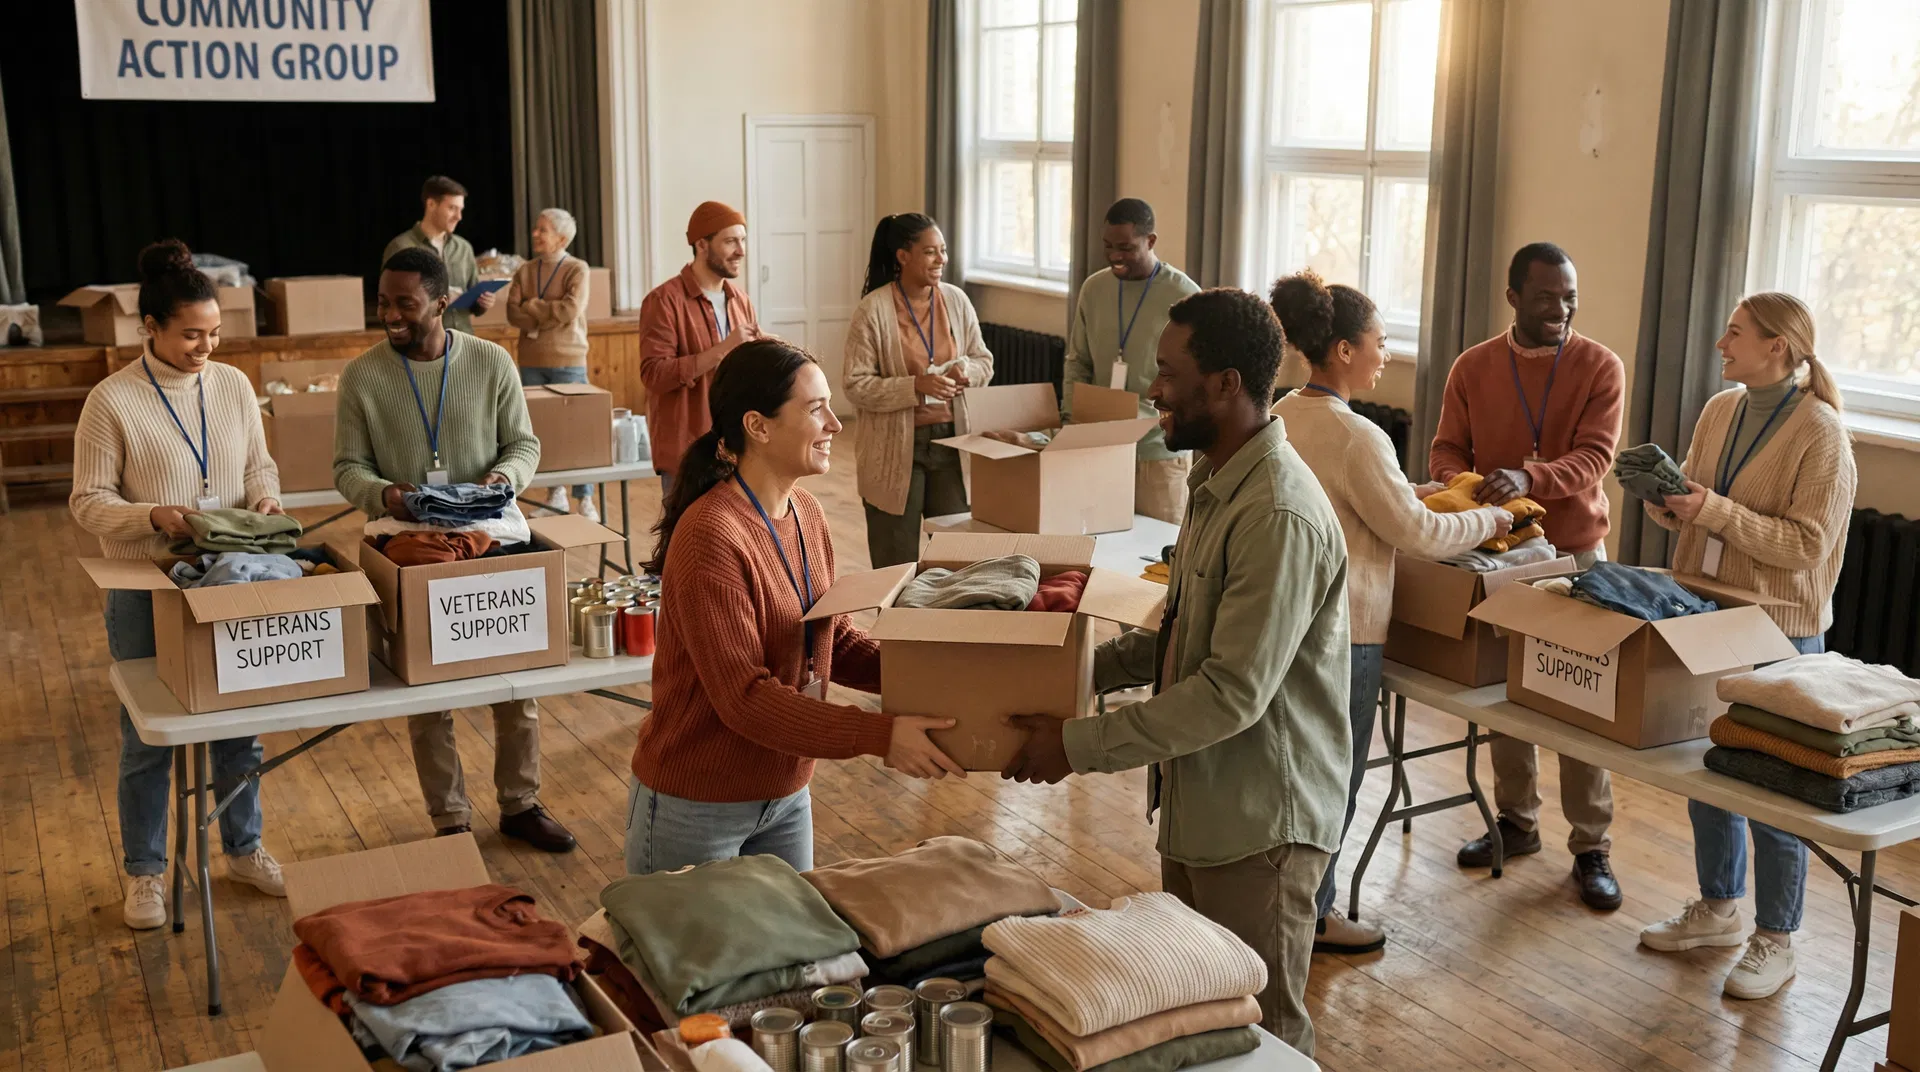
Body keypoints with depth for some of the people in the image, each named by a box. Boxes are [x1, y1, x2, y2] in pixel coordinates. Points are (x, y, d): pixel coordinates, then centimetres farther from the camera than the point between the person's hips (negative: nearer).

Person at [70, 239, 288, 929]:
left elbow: (259, 465, 11)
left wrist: (266, 499, -11)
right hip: (145, 591, -4)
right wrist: (154, 517, -27)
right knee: (147, 737, 8)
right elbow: (89, 502, -10)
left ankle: (244, 850, 33)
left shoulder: (233, 384, 1)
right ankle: (145, 873, 26)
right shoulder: (112, 401, -12)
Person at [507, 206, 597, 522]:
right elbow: (513, 313, -1)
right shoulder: (525, 271, 9)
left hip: (568, 361, -4)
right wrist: (550, 315, -14)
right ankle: (556, 493, 19)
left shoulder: (577, 269, -3)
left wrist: (532, 307, -7)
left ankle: (585, 499, 6)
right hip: (531, 362, 4)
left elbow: (570, 310, -16)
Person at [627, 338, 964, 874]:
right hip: (696, 806, -8)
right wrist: (879, 735, -30)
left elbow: (835, 641, 7)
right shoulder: (710, 537, -25)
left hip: (786, 796, 8)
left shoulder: (807, 515, 1)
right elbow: (744, 697, -26)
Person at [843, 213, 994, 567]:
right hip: (896, 448, -4)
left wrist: (966, 371, -12)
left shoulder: (956, 300, 3)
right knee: (896, 567, 7)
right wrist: (916, 387, -24)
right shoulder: (874, 309, -12)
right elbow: (856, 385, -13)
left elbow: (985, 362, 11)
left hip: (951, 440, 4)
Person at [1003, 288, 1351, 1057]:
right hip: (1201, 799, 9)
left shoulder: (1280, 517, -27)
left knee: (1260, 1033, 10)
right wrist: (1086, 666, 3)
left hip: (1260, 820, -9)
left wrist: (1080, 746, -23)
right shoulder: (1216, 480, 6)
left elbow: (1233, 693, -28)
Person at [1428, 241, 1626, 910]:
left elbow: (1593, 457, -16)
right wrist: (1464, 485, -21)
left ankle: (1592, 848, 10)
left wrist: (1529, 478, -35)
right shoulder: (1474, 368, 1)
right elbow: (1447, 451, 2)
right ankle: (1516, 822, 28)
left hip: (1575, 552, -3)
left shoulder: (1600, 367, -6)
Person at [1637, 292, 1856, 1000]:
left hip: (1779, 631, -7)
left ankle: (1776, 940, 18)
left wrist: (1714, 509, -25)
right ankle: (1718, 909, 34)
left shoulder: (1820, 435, -15)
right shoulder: (1719, 411, 6)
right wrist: (1664, 499, -9)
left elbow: (1807, 544, -19)